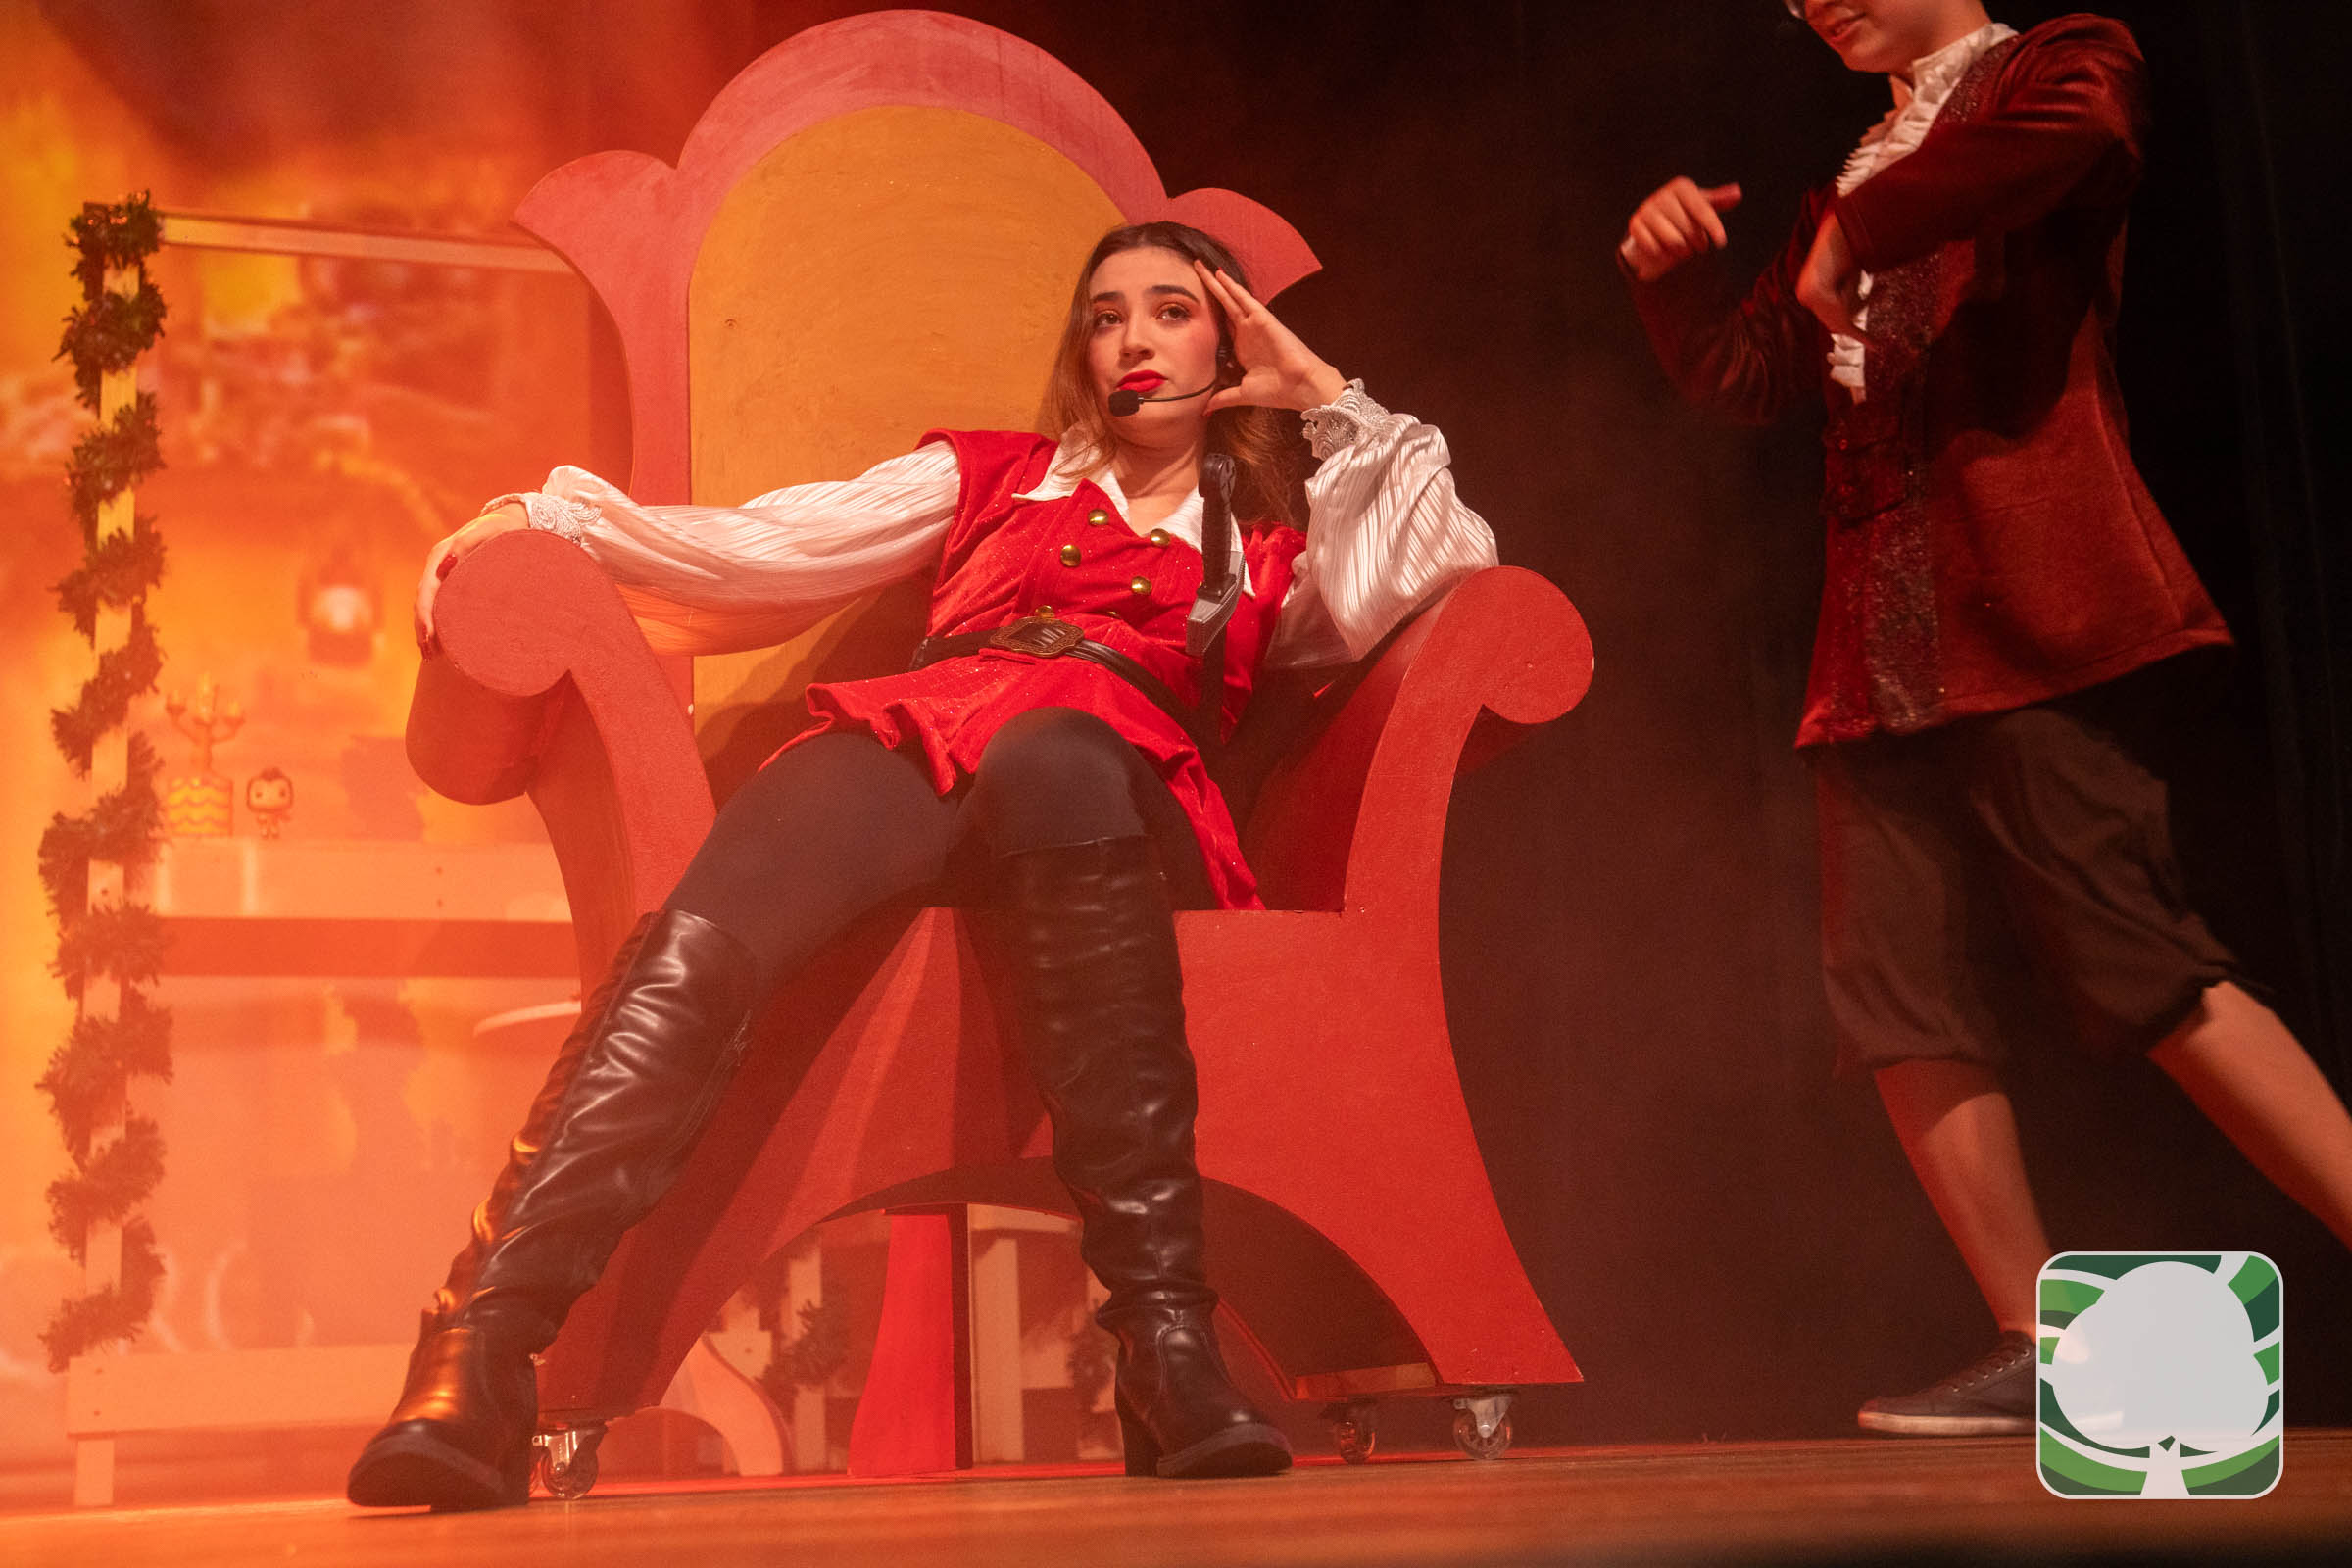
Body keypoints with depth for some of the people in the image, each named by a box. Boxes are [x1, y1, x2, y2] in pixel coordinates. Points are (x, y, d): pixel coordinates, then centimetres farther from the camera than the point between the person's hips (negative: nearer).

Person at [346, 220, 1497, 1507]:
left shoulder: (1271, 553, 32)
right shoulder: (989, 474, 35)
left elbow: (1388, 593, 10)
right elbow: (769, 550, 24)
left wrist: (1324, 393, 21)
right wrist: (550, 519, 14)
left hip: (1115, 774, -1)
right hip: (917, 740, 2)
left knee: (1052, 754, -41)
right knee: (700, 941, -32)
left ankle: (1163, 1329, -45)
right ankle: (479, 1363, -46)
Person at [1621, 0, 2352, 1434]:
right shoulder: (1858, 187, 27)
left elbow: (2046, 139, -21)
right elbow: (1745, 377, 24)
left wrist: (1852, 241, -11)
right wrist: (1674, 273, 7)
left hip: (2033, 614, -8)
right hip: (1883, 652, 8)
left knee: (2138, 963, -13)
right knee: (1899, 997, 0)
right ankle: (2041, 1352, 6)